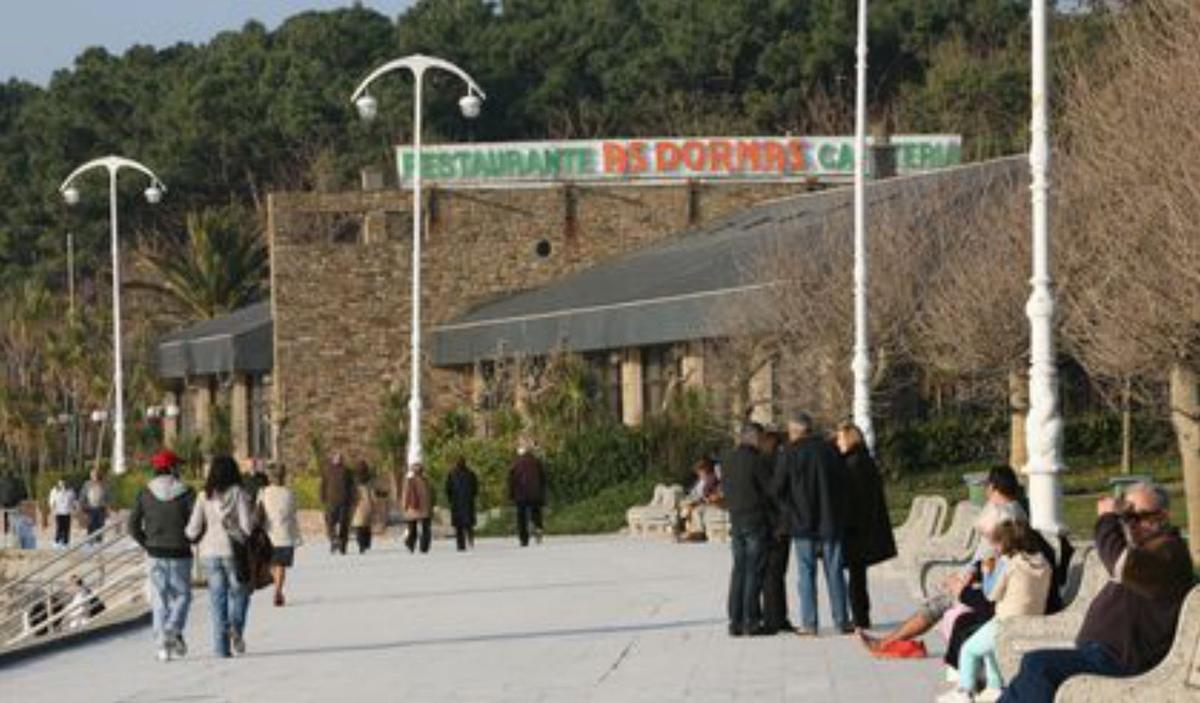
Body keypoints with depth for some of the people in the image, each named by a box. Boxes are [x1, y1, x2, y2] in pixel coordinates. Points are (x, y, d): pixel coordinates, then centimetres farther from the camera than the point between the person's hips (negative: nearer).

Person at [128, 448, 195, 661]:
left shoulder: (144, 494, 1)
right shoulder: (186, 493, -6)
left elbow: (133, 526, 0)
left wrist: (147, 544, 12)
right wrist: (188, 540, 9)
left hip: (156, 554, 2)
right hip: (180, 554, -2)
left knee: (159, 599, 6)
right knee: (182, 595, 10)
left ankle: (162, 644, 1)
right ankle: (173, 630, -13)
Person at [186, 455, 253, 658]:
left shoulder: (205, 497, 1)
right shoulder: (238, 494, -6)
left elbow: (193, 531, -2)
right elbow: (246, 527, -11)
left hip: (210, 552, 2)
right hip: (234, 551, -2)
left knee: (218, 598, 7)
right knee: (239, 592, 15)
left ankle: (221, 647, 2)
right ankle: (236, 627, -11)